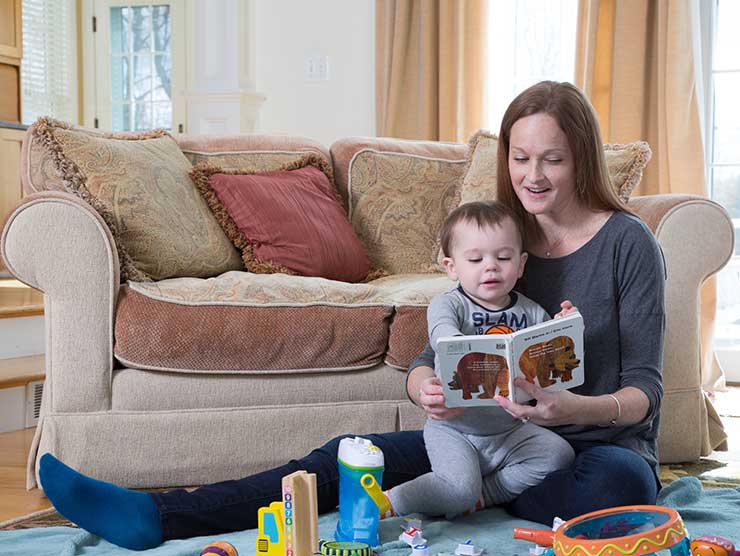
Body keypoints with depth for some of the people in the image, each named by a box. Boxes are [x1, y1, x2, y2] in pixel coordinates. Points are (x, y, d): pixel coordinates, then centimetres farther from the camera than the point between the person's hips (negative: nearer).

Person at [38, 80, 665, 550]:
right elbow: (435, 356, 1)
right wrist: (426, 386, -25)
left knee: (623, 480, -39)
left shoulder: (627, 243, -8)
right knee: (351, 455, -14)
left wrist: (575, 408, -33)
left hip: (601, 447, -3)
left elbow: (644, 390, -10)